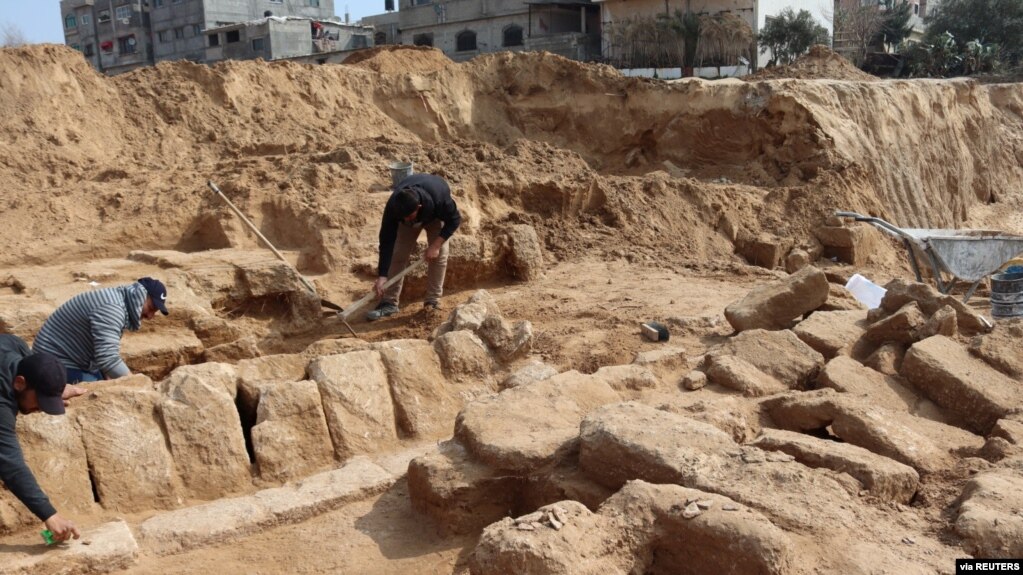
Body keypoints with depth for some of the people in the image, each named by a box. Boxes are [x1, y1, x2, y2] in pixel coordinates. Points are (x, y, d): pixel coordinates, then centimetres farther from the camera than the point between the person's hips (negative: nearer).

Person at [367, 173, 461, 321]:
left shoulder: (439, 198, -46)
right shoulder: (393, 206, -39)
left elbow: (454, 220, -26)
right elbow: (386, 241, -33)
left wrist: (435, 245, -33)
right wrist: (382, 276, -36)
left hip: (435, 215, -1)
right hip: (412, 214, 1)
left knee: (439, 255, -12)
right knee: (398, 254, -8)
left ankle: (433, 301, 0)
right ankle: (389, 302, -2)